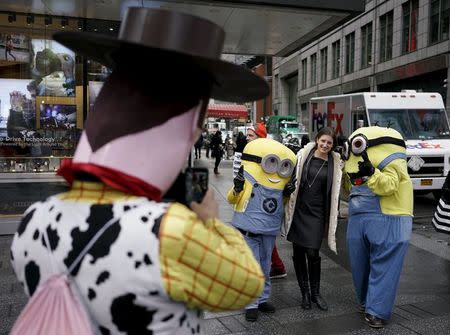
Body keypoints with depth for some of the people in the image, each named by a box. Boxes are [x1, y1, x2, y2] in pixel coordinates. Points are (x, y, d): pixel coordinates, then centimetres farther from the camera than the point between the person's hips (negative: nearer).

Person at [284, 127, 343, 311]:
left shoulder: (335, 163, 5)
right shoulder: (303, 155, 0)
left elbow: (333, 193, 9)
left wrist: (329, 220, 7)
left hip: (316, 213, 0)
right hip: (298, 210, 0)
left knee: (313, 253, -5)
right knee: (298, 252, 6)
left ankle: (315, 293, 16)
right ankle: (304, 292, 23)